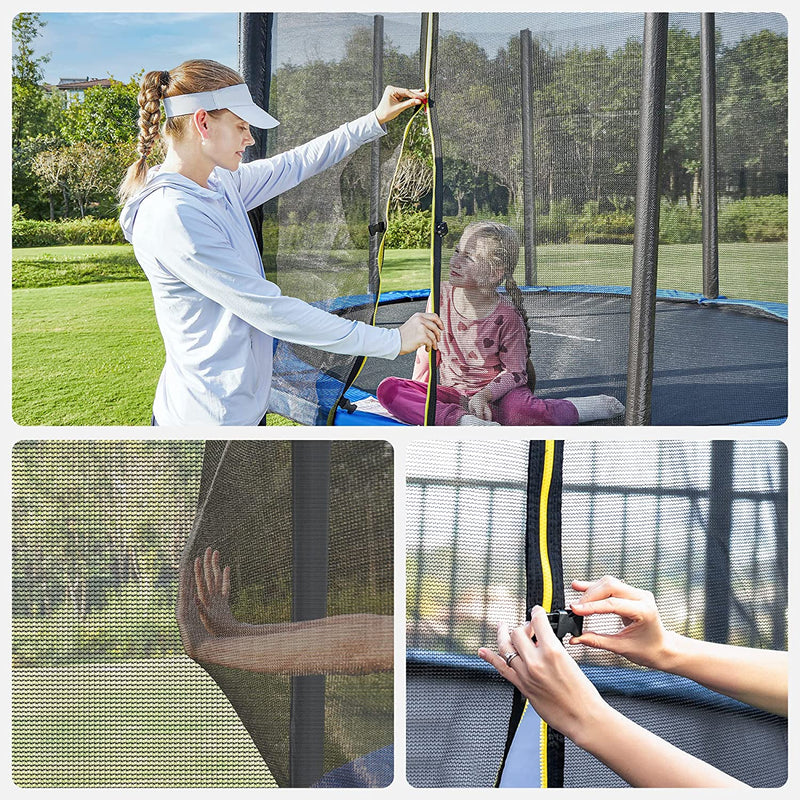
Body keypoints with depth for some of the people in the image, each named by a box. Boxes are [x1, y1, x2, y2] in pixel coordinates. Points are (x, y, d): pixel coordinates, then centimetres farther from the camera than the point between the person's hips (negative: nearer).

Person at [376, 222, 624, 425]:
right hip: (452, 393, 4)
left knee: (523, 413, -40)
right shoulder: (442, 295, -3)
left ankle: (578, 408, -7)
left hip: (496, 393, -4)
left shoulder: (506, 315, -14)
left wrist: (484, 395, -25)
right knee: (388, 388, -21)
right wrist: (417, 399, 9)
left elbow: (514, 372, -7)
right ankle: (465, 421, -35)